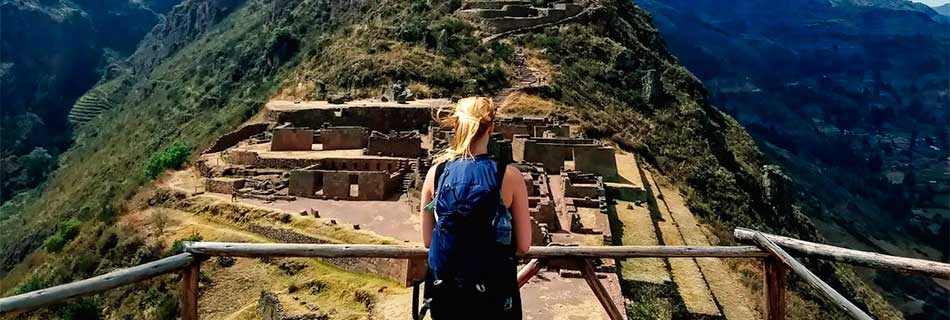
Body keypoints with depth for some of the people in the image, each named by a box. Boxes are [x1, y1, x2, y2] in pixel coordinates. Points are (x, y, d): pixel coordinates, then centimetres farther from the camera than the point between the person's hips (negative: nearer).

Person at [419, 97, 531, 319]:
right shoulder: (509, 176, -14)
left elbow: (427, 240, 1)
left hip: (444, 290, 3)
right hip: (493, 293, -2)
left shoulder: (436, 173, -7)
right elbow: (523, 246, -8)